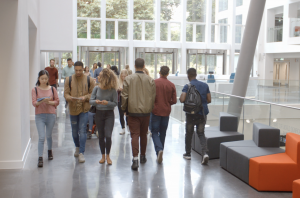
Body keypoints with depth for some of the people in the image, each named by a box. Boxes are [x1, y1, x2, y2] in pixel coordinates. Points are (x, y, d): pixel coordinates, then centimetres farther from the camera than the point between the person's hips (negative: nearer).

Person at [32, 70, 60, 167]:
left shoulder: (52, 89, 3)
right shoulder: (35, 90, -1)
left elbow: (57, 101, 4)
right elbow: (34, 103, -9)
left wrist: (49, 102, -14)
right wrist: (42, 101, -27)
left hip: (51, 115, 2)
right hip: (39, 116, -2)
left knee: (49, 136, 15)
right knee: (41, 137, -9)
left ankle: (50, 151, 40)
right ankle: (40, 158, -7)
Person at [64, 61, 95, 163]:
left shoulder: (89, 80, 0)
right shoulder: (69, 80, 3)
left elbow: (93, 93, 2)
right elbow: (66, 93, 2)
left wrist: (86, 97, -17)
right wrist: (69, 98, -20)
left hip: (84, 109, -2)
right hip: (73, 109, 2)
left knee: (82, 131, -7)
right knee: (74, 131, 14)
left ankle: (81, 153, -2)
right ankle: (77, 147, 38)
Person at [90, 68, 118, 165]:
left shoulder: (112, 90, -10)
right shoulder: (96, 88, 0)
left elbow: (115, 103, -7)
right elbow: (90, 100, 0)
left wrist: (107, 103, -25)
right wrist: (96, 101, -21)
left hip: (109, 114, -3)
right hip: (99, 113, 3)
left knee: (108, 136, -10)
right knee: (101, 136, 9)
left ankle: (108, 155, 10)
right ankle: (103, 156, 24)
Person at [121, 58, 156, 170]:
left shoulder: (128, 79, -6)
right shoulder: (150, 80, 0)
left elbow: (124, 96, -4)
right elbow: (153, 97, 4)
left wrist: (124, 109, 9)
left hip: (133, 111, -2)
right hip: (146, 112, 2)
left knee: (135, 135, -3)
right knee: (143, 135, 16)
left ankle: (135, 158, -15)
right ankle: (143, 156, 30)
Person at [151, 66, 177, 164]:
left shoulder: (154, 83, -8)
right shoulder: (171, 85, -1)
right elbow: (174, 101, 0)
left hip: (155, 111, -2)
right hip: (166, 112, 3)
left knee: (155, 132, 2)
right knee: (162, 133, 14)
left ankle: (159, 150, -20)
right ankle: (160, 151, 21)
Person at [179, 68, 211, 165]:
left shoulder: (187, 86, -10)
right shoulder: (205, 85, 3)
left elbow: (182, 99, -20)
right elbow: (209, 100, 4)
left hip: (191, 113, -3)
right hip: (202, 113, 3)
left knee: (189, 133, 15)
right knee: (201, 133, 10)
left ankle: (188, 153, 27)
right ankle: (205, 152, -11)